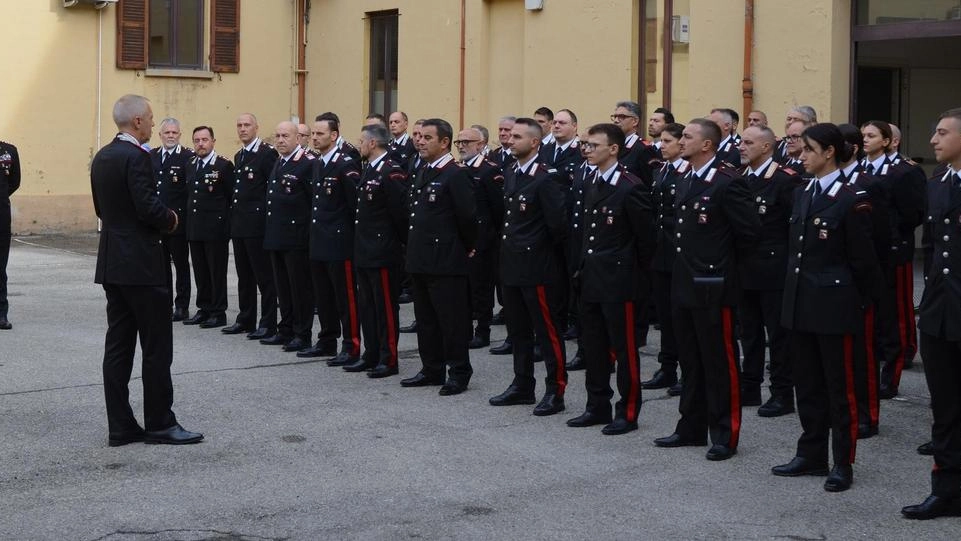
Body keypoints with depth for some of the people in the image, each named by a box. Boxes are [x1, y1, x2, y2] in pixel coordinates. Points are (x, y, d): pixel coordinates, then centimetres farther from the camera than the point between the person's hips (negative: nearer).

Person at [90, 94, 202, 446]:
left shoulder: (102, 157, 12)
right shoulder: (136, 157, -16)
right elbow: (149, 208, -22)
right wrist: (171, 220, -1)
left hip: (112, 264, 9)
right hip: (141, 264, -9)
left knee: (118, 345, 8)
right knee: (157, 347, -1)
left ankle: (121, 427, 10)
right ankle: (159, 423, 4)